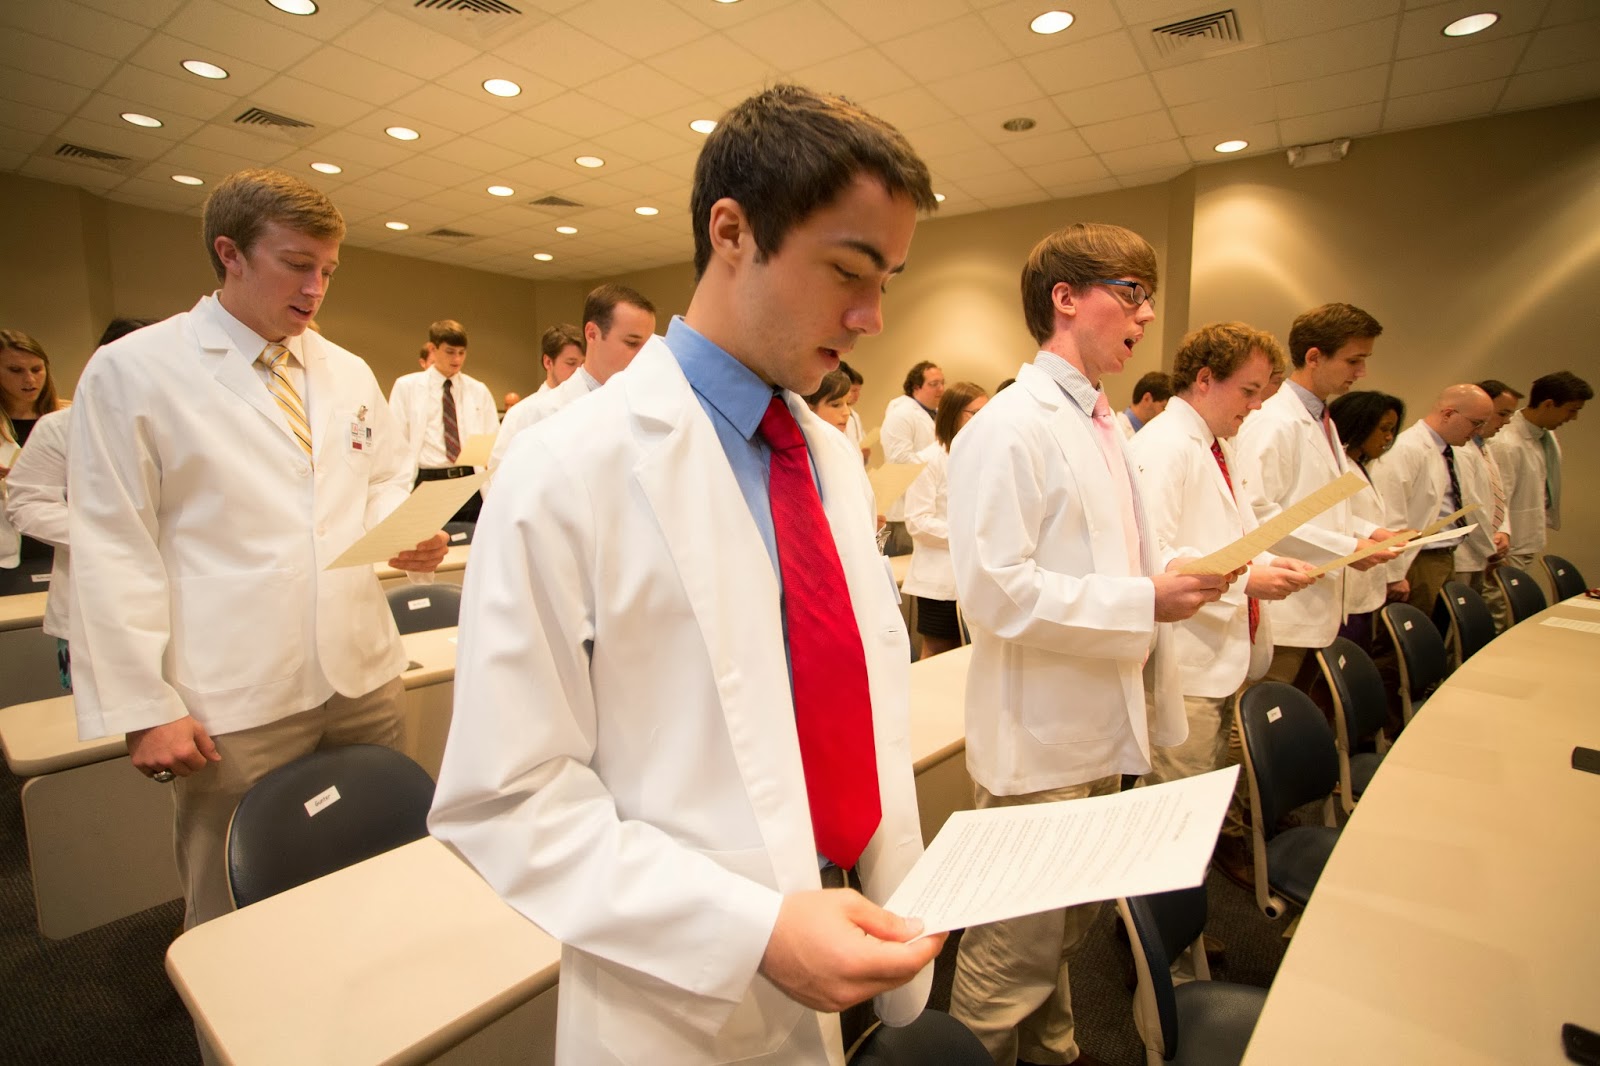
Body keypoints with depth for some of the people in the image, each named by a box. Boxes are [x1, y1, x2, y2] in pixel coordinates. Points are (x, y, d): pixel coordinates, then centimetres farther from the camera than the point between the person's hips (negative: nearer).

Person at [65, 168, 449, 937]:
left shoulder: (349, 373, 12)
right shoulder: (130, 372, -3)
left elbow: (388, 482, 18)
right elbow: (112, 552, -6)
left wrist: (413, 536, -6)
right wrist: (144, 707, -10)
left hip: (366, 679, 5)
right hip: (236, 705, -4)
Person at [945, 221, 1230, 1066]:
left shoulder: (1101, 424, 13)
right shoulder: (1009, 428, -18)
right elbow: (995, 592, -25)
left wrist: (1179, 571, 5)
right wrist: (1145, 601, -22)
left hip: (1099, 730, 10)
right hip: (1038, 742, -9)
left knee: (1067, 932, 27)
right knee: (1013, 951, 8)